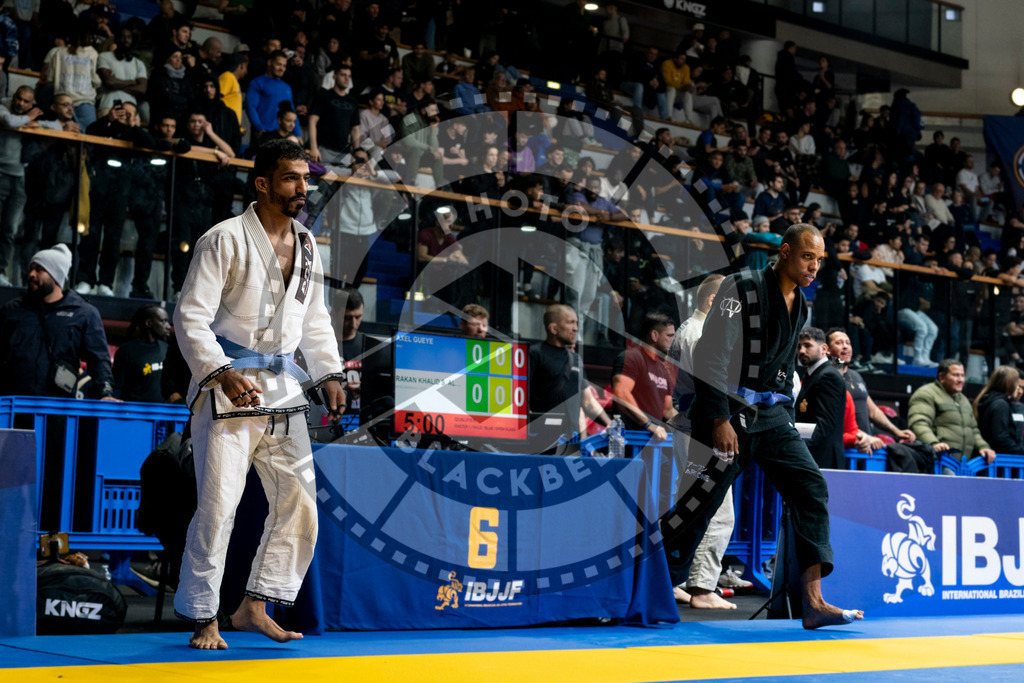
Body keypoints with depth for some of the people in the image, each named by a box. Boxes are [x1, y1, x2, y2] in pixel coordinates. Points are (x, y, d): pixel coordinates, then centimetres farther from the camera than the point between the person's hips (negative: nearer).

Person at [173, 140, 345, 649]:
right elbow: (190, 316, -12)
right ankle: (203, 620, 6)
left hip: (284, 390, 7)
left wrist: (330, 375, 11)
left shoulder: (307, 247, 13)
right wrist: (223, 373, -23)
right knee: (218, 506, -7)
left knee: (299, 505, 6)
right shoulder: (226, 240, -8)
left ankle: (255, 607, 18)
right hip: (227, 385, -7)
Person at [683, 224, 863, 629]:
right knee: (698, 506, -2)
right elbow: (710, 356, -15)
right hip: (728, 412, -7)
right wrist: (720, 420, -19)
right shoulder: (742, 289, -11)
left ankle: (813, 602, -9)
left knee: (811, 488, -7)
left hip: (771, 415, 7)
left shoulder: (800, 305, 12)